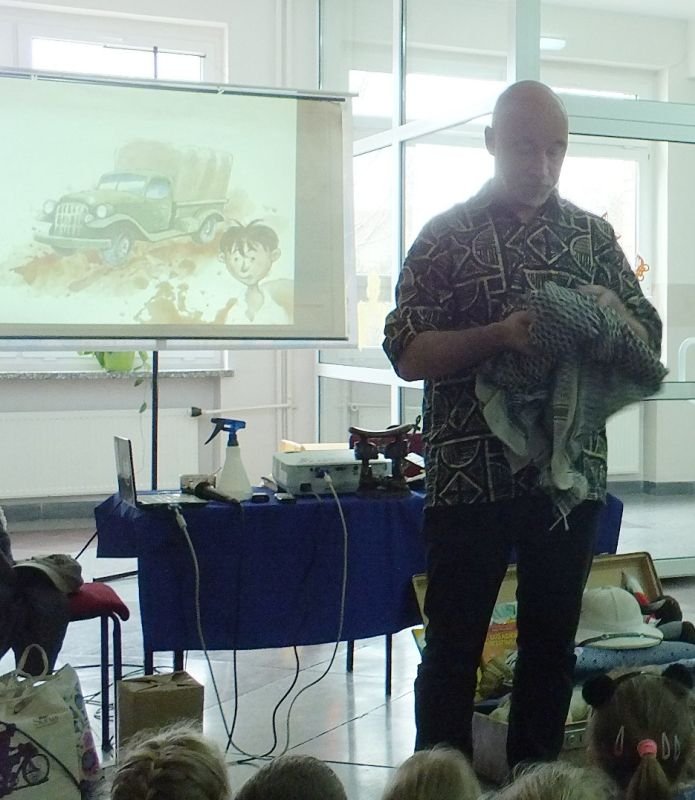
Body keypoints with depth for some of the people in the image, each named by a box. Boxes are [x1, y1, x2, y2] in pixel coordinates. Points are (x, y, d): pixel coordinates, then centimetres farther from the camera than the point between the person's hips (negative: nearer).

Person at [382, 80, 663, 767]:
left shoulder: (594, 235, 10)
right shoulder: (447, 237, 1)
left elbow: (648, 339, 11)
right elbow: (408, 354, -5)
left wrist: (607, 322, -12)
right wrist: (499, 335, -21)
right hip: (469, 475, -3)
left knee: (551, 644, 12)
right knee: (453, 647, 5)